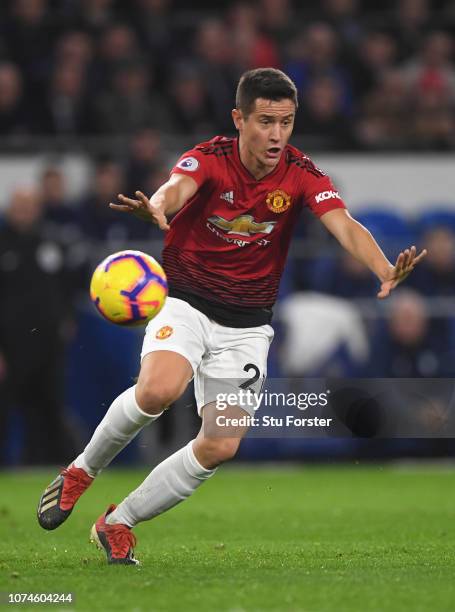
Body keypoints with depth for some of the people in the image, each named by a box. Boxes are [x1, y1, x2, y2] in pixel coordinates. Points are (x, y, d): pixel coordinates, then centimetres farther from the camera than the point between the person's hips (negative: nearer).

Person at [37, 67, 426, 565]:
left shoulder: (301, 175, -9)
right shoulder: (209, 159, -15)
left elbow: (345, 227, -23)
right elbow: (176, 189, -37)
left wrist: (385, 271, -44)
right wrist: (157, 207, -63)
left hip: (247, 323, 3)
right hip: (185, 302, -3)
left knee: (221, 446, -8)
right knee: (158, 390, -31)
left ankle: (118, 523, 11)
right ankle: (82, 470, -4)